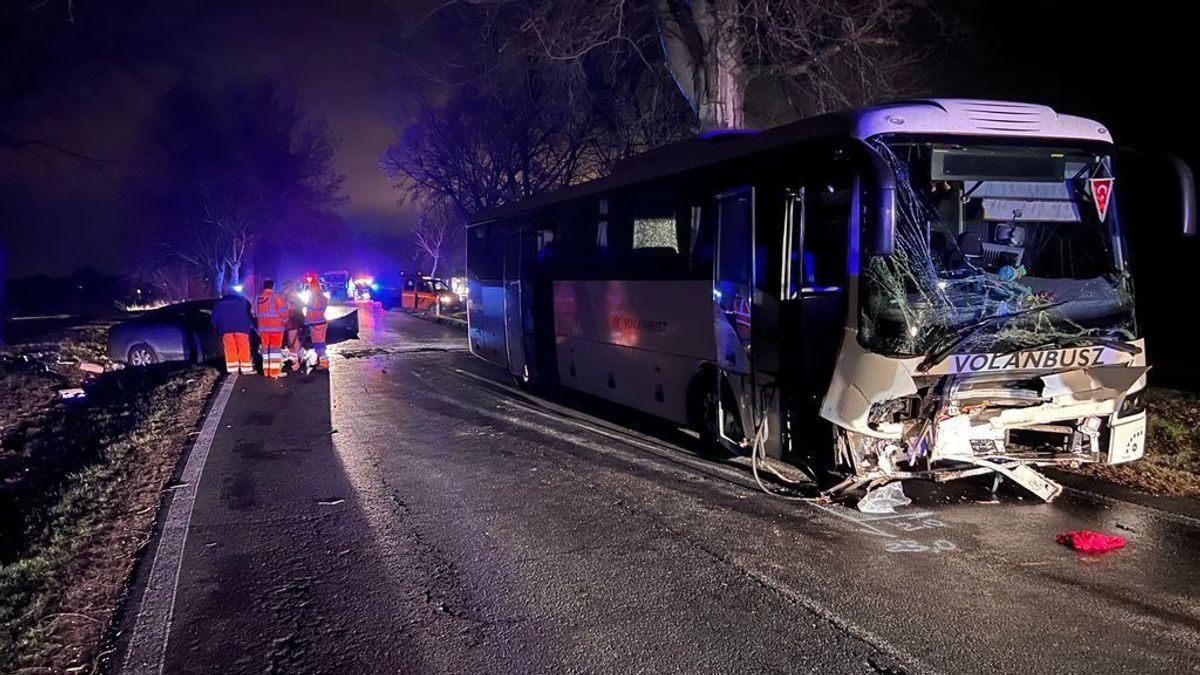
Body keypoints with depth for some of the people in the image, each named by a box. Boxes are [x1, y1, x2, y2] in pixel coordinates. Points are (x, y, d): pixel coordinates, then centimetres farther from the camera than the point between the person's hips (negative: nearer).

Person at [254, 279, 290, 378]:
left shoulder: (257, 299, 6)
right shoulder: (276, 298, -10)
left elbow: (254, 313, 12)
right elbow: (283, 311, -9)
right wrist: (284, 321, 9)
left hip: (263, 328, 5)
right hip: (276, 327, -5)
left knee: (265, 349, 11)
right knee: (275, 349, -3)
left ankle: (266, 370, 12)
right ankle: (274, 371, -6)